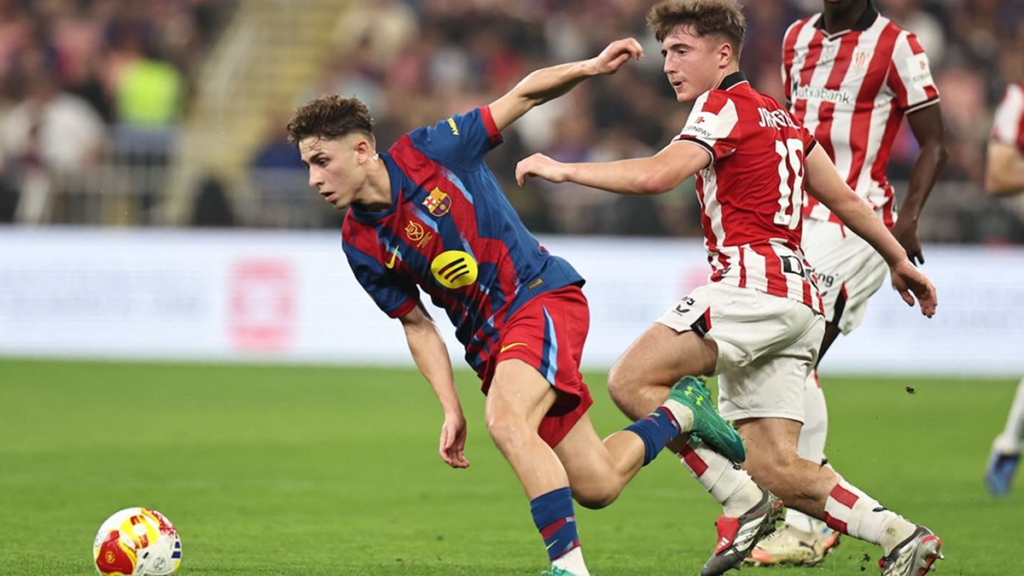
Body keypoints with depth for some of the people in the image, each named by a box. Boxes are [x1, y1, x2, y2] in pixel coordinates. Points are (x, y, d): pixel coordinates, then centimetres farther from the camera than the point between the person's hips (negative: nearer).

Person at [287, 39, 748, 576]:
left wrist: (589, 68, -17)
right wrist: (452, 410, 1)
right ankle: (679, 410, 30)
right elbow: (418, 325, 9)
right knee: (596, 487, 3)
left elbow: (524, 94, -2)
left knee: (506, 419, -31)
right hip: (489, 343, 5)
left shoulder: (429, 151, -11)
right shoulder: (360, 246, 0)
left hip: (544, 295, -5)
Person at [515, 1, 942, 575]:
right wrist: (900, 260, 41)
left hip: (754, 280, -9)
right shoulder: (781, 117, 25)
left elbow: (656, 175, -18)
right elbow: (843, 198, 31)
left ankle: (744, 507, -17)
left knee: (632, 381, -14)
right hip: (800, 298, 9)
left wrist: (563, 169, -9)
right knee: (773, 467, 5)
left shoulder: (725, 105, -2)